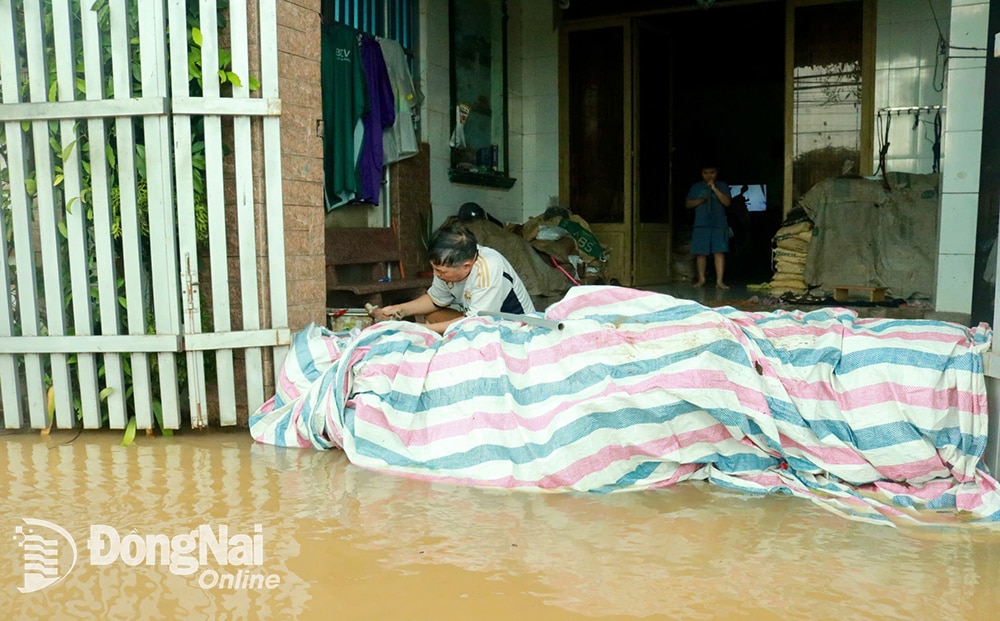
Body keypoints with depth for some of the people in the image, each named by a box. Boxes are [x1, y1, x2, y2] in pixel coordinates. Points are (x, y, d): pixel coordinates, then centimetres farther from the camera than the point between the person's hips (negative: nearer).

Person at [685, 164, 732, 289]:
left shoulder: (722, 186, 8)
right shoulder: (696, 187, 11)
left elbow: (727, 202, -5)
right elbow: (688, 204, 9)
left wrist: (714, 188, -11)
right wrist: (699, 200, -9)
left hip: (719, 225, -1)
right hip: (701, 225, 1)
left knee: (719, 252, -7)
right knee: (701, 253, 2)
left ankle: (720, 280, -7)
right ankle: (701, 279, 13)